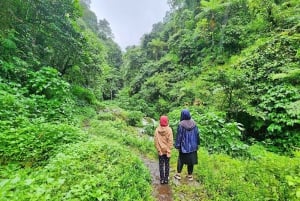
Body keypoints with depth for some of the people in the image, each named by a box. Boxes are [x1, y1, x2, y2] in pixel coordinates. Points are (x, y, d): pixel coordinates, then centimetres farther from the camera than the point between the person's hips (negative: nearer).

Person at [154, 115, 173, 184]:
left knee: (161, 165, 12)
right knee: (167, 165, 14)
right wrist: (169, 150, -5)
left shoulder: (157, 130, -10)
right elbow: (170, 141, -12)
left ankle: (162, 179, 20)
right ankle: (166, 179, 22)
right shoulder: (169, 129, -14)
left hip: (160, 151, 1)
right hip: (167, 150, -1)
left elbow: (155, 141, -7)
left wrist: (158, 149, -1)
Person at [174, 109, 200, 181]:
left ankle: (178, 174, 22)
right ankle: (190, 175, 25)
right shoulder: (193, 123, -5)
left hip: (184, 146, -3)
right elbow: (197, 134, 2)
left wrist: (177, 145, -7)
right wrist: (197, 143, 12)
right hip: (192, 145, 3)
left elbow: (179, 136, -14)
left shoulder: (181, 124, -18)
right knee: (191, 159, 14)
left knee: (181, 159, 14)